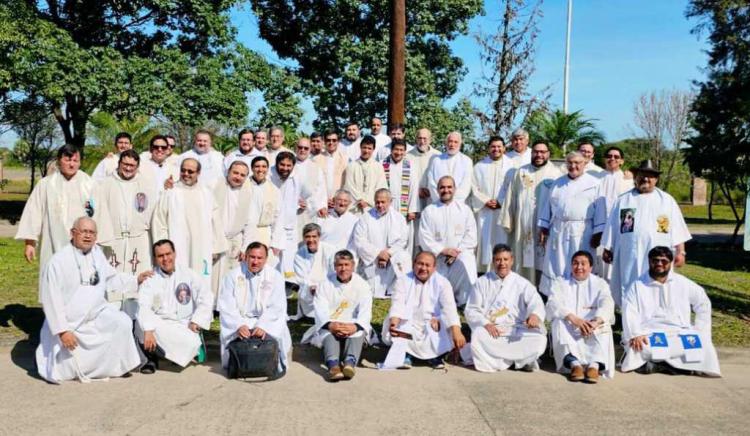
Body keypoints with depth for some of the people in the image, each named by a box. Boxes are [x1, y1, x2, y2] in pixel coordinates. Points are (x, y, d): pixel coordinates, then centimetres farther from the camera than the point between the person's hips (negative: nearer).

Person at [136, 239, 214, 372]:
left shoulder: (189, 275, 4)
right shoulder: (150, 278, 0)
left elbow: (206, 299, 1)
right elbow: (143, 307, -15)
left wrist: (197, 322, -11)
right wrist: (148, 331, -31)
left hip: (184, 328, 0)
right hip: (158, 326, 1)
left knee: (191, 343, -32)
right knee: (141, 323, -31)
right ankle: (153, 359, -4)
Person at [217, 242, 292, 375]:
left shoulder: (275, 277, -1)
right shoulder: (233, 276, 0)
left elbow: (276, 307, -9)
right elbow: (226, 306, -8)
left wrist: (263, 326, -27)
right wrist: (239, 325, -25)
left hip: (267, 320, 0)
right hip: (239, 320, 1)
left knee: (279, 332, -28)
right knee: (228, 333, -28)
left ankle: (278, 364, -3)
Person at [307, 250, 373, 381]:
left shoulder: (362, 285, 3)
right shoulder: (326, 284, 4)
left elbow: (365, 311, -9)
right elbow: (320, 309, -8)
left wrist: (355, 326, -31)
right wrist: (330, 324, -29)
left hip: (353, 327, 0)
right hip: (330, 326, 0)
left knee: (359, 332, -33)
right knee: (328, 332, -33)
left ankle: (350, 362, -57)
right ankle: (333, 365, -56)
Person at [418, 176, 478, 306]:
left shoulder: (464, 209, 10)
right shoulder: (429, 211, 7)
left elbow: (471, 236, 2)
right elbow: (424, 238, -1)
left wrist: (457, 251, -13)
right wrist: (442, 250, -14)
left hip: (461, 254, 0)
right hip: (438, 257, 0)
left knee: (466, 262, -36)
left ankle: (466, 301, -22)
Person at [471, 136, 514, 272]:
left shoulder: (510, 166, 5)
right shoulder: (479, 166, 8)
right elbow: (474, 188, 3)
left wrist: (500, 202, -10)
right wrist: (485, 201, -8)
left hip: (503, 211, -1)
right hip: (484, 211, 1)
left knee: (502, 240, -1)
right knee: (485, 240, 0)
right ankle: (484, 270, 4)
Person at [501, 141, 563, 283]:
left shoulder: (556, 174, 1)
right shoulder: (520, 172, 9)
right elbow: (510, 198, 9)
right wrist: (508, 222, 5)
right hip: (523, 225, 2)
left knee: (543, 262, 1)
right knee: (523, 260, 6)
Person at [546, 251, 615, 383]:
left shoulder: (600, 283, 13)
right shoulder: (560, 283, 11)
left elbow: (607, 304, -9)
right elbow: (553, 303, -10)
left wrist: (595, 322, -33)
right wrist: (573, 318, -31)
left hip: (592, 327, 1)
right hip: (567, 327, 0)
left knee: (603, 326, -30)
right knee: (559, 321, -32)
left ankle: (595, 365, -48)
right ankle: (574, 363, -47)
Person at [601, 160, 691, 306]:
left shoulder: (667, 200, 9)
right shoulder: (623, 200, 8)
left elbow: (677, 230, 7)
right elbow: (612, 228, 10)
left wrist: (680, 252, 1)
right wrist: (607, 249, 9)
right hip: (630, 258, 0)